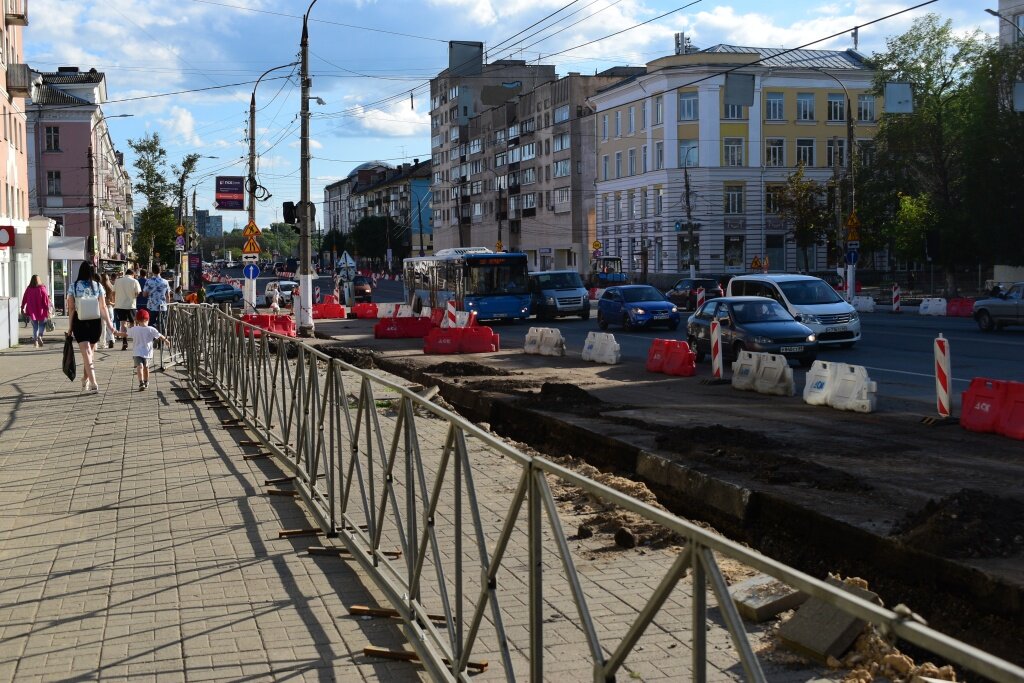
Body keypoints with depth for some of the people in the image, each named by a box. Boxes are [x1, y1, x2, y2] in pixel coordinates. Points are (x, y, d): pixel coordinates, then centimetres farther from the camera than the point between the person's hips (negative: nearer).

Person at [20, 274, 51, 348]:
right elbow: (46, 300, -9)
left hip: (31, 311, 2)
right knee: (42, 324, 12)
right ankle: (40, 336, -12)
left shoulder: (28, 289, -1)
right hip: (41, 311, -2)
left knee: (35, 326, 12)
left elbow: (24, 299, 5)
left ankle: (35, 340, 8)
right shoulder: (42, 288, -8)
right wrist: (48, 309, -5)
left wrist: (22, 308, 16)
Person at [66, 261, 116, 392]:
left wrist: (71, 327, 1)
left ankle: (93, 383, -17)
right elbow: (103, 307, -4)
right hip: (95, 323, 2)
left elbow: (71, 309, -5)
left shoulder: (73, 287, -5)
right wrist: (108, 323, 3)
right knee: (90, 352, 16)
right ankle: (85, 380, 28)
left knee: (86, 354, -4)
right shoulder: (98, 286, -3)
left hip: (80, 323, -2)